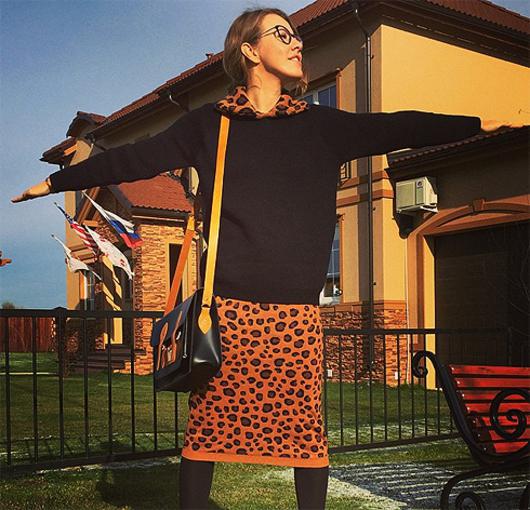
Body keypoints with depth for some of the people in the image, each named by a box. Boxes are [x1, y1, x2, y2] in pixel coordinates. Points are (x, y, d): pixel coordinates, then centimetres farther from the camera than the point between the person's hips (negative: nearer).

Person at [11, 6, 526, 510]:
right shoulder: (208, 124, 9)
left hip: (296, 309, 1)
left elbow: (395, 128, 10)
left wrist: (480, 123, 6)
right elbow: (133, 158, 12)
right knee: (208, 424, 2)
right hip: (226, 304, -1)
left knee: (305, 426, 1)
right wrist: (56, 181, 14)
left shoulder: (321, 125, 13)